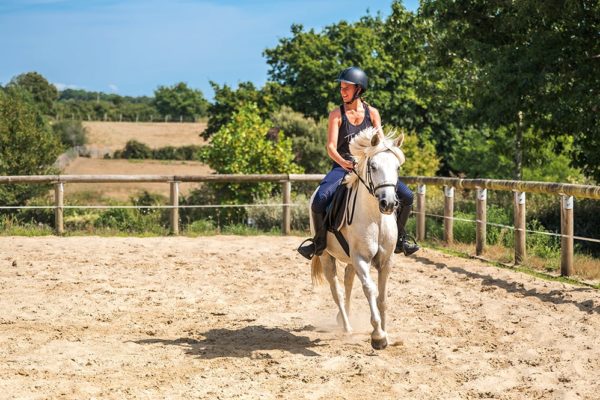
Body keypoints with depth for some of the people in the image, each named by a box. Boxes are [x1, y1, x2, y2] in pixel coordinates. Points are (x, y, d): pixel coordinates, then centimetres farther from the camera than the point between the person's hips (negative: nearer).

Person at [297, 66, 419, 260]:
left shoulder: (372, 113, 4)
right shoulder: (337, 114, -3)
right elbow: (331, 146, -11)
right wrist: (343, 162, -31)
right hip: (343, 166, -2)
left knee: (406, 195, -9)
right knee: (320, 199, -29)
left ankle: (399, 238, 12)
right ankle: (320, 240, -3)